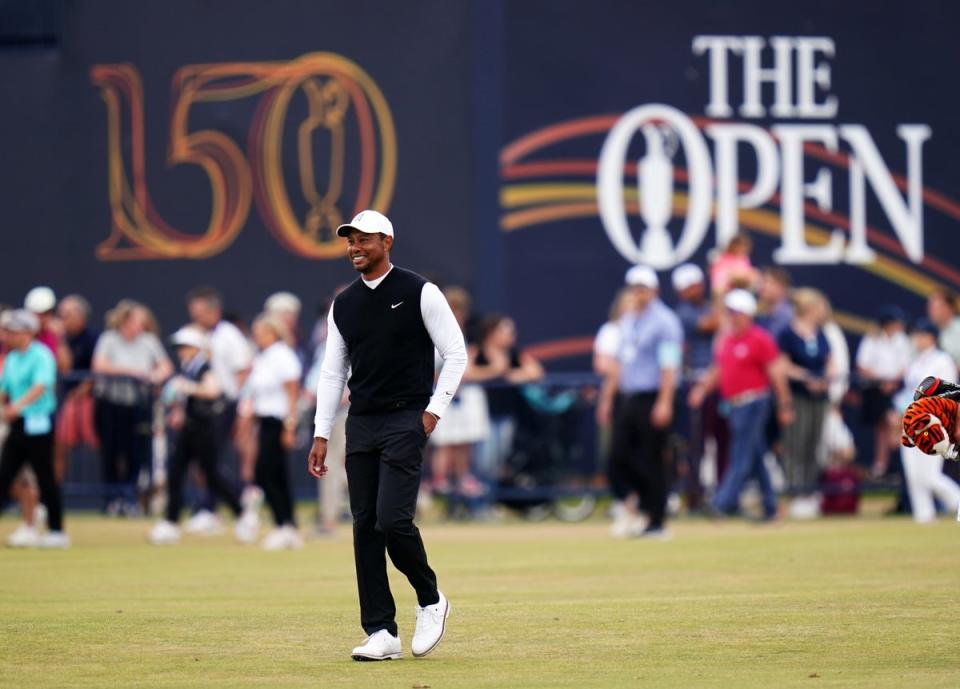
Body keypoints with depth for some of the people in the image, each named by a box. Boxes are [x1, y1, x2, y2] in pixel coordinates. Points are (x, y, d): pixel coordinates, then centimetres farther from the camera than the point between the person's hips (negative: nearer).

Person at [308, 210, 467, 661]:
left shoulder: (420, 293, -3)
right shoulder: (343, 305, 13)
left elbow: (455, 354, -2)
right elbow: (333, 372, 15)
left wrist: (435, 409, -11)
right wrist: (321, 435, 9)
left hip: (406, 420, -6)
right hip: (360, 424, 6)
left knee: (392, 519, -16)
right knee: (365, 527, 1)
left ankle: (430, 600, 8)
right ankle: (381, 632, 3)